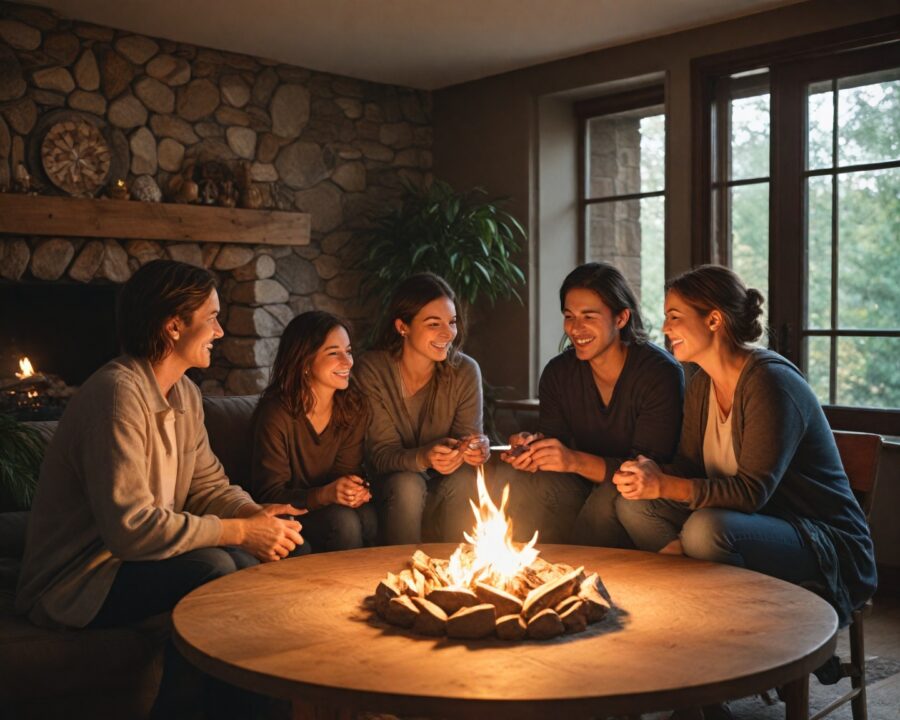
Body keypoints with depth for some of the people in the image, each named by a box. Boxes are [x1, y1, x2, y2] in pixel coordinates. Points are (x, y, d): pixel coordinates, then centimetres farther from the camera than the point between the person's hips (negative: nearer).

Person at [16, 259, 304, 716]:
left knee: (258, 558, -6)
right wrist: (240, 531, -25)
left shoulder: (184, 394, 6)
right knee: (212, 569, -27)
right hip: (73, 585, -9)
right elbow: (131, 528, -32)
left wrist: (255, 514, -14)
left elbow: (208, 483, 8)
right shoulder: (119, 393, -25)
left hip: (127, 556, 9)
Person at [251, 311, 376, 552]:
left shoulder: (353, 405, -3)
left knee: (370, 516, -26)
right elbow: (269, 495, -16)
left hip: (329, 506, 4)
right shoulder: (276, 413, -19)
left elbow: (347, 469, 1)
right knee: (342, 520, -30)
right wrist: (327, 494, -32)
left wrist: (355, 491, -24)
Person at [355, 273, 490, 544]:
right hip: (392, 488, -2)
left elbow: (469, 437, -5)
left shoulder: (465, 371, -8)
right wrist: (423, 458, -38)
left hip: (445, 491, 2)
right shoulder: (373, 370, -14)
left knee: (464, 479, -29)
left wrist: (476, 448, -31)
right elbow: (381, 454, -16)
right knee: (408, 485, -32)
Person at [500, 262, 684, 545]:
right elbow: (552, 441, 0)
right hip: (584, 489, 4)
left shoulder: (661, 373, -16)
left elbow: (648, 468, -22)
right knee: (524, 486, -24)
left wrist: (576, 461, -36)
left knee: (608, 498, -35)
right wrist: (531, 448, -25)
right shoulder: (558, 373, 0)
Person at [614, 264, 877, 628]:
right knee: (635, 504, -7)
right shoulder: (702, 384, 7)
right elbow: (689, 466, 4)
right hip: (752, 524, 8)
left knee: (705, 529, -35)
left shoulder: (770, 381, -20)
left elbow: (753, 491, -26)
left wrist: (665, 486, -31)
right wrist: (649, 476, -18)